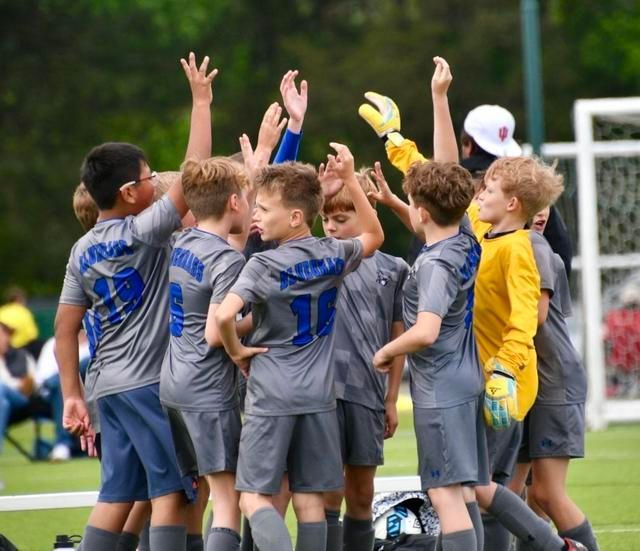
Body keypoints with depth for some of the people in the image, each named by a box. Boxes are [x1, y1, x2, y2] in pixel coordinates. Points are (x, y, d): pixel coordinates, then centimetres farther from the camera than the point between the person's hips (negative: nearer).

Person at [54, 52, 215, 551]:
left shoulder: (83, 251, 10)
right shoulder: (142, 233, -11)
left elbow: (66, 328, 11)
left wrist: (73, 396, 15)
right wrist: (201, 104, -9)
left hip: (109, 386, 8)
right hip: (151, 380, -8)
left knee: (117, 495, 9)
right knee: (171, 489, -5)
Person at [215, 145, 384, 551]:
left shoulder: (265, 265, -12)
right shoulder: (333, 255, 3)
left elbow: (224, 315, -27)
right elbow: (375, 235, 26)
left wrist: (237, 351, -8)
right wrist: (350, 179, 20)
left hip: (271, 397, -5)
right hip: (319, 396, 5)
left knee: (254, 495, -3)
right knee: (310, 498, 8)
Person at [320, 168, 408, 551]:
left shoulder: (390, 270, 8)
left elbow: (398, 338, 11)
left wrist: (391, 399, 9)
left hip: (368, 392, 2)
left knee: (362, 494, 9)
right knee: (329, 493, -4)